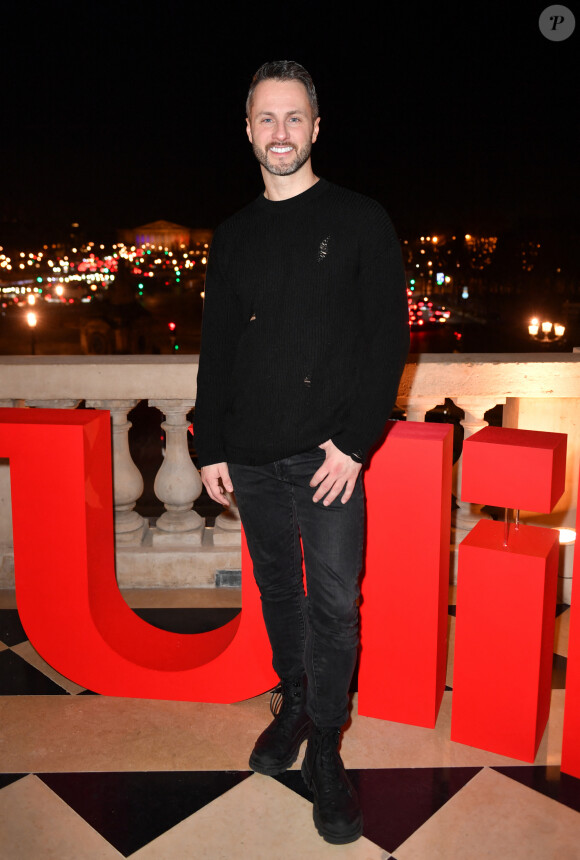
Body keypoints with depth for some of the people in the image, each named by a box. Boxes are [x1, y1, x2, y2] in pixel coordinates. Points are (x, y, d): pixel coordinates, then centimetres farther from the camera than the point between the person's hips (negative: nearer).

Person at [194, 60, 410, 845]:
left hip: (328, 454, -3)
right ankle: (293, 702, 35)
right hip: (252, 458, 4)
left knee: (334, 602, 0)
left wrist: (354, 441, -12)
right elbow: (215, 351, 13)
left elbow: (389, 337, -4)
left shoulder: (360, 221, 1)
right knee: (277, 589, 15)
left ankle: (325, 748, 18)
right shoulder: (234, 236, 12)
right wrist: (211, 448, 8)